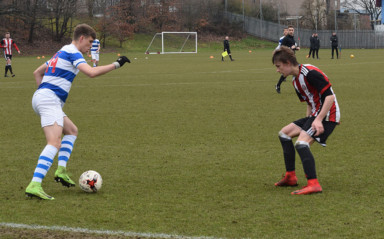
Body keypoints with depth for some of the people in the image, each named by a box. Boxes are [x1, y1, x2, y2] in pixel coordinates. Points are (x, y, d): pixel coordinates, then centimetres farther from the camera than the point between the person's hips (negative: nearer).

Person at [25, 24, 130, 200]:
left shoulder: (61, 53, 25)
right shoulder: (72, 53, -6)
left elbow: (37, 73, 33)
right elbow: (91, 72, -21)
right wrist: (116, 64, -14)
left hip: (40, 98, 10)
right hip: (49, 99, -10)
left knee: (71, 130, 24)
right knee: (55, 143, -21)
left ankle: (61, 170, 9)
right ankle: (34, 185, -35)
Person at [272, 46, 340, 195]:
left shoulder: (310, 73, -18)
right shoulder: (296, 81, 14)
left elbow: (329, 96, -23)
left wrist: (318, 120, -27)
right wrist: (308, 121, 14)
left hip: (327, 115, -11)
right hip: (315, 115, 11)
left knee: (301, 143, -26)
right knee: (284, 133, 15)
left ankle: (313, 185, -34)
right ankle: (290, 177, 17)